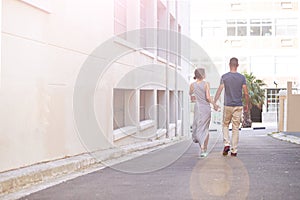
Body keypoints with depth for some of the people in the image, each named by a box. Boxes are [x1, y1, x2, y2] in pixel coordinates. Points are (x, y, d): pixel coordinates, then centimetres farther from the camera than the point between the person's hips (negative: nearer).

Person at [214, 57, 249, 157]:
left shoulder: (224, 77, -4)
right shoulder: (242, 77, -2)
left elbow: (219, 91, -9)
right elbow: (246, 93, -3)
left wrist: (214, 103, -5)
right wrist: (246, 105, 9)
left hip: (228, 106, 0)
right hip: (238, 106, 1)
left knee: (225, 125, 17)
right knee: (236, 128, 6)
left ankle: (227, 144, -2)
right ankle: (234, 150, 7)